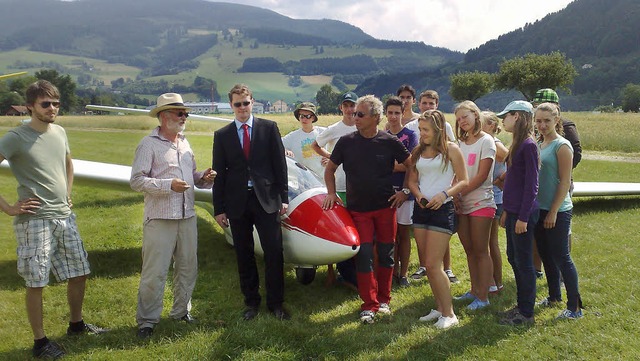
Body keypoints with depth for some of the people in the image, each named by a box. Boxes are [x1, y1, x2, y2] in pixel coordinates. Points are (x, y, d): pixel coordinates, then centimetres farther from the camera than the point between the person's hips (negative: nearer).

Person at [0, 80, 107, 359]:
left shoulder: (59, 132, 9)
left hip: (65, 217, 7)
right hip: (34, 221, -7)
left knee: (79, 274, 13)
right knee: (36, 283, 1)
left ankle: (76, 324, 33)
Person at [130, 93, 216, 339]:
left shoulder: (184, 143, 16)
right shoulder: (149, 144, -6)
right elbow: (136, 180, -11)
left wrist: (204, 178, 0)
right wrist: (168, 185, -20)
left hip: (187, 216, 7)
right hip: (160, 219, -7)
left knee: (188, 267, 13)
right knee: (154, 272, -2)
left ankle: (181, 310, 29)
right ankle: (147, 320, 11)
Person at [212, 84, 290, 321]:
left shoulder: (269, 128, 4)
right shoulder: (222, 135, 7)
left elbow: (279, 164, 3)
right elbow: (219, 173, 6)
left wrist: (283, 197, -2)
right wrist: (218, 208, 2)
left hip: (266, 200, -1)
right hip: (237, 203, 1)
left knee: (274, 253, 0)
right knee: (244, 256, 9)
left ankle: (276, 303, 14)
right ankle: (251, 302, 23)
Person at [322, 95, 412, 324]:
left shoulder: (390, 142, -4)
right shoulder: (346, 142, 0)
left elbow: (412, 166, 7)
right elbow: (330, 169, 11)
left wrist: (405, 191, 1)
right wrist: (331, 193, 0)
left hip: (386, 207, 0)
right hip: (358, 209, 0)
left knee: (386, 255, 8)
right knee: (364, 256, -2)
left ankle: (383, 300, 24)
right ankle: (369, 305, 8)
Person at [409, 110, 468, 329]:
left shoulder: (451, 149, -4)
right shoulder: (418, 151, 11)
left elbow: (463, 181, -4)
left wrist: (444, 194, -19)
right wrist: (418, 194, -7)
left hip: (442, 209, -6)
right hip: (421, 209, 6)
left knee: (433, 265, -9)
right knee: (431, 265, 11)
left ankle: (449, 314, 4)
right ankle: (439, 308, 23)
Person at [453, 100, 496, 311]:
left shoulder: (486, 141, -6)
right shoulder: (460, 143, 13)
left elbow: (481, 176, -13)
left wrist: (460, 193, -16)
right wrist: (453, 194, -8)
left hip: (480, 202, -6)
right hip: (461, 204, 6)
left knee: (480, 251, 0)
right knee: (469, 250, 12)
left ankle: (483, 297, 7)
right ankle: (474, 291, 23)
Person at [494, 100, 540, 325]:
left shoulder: (528, 145, -15)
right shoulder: (517, 144, 13)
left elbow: (531, 184, -18)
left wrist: (523, 217, -19)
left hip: (523, 212, -9)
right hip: (513, 210, 9)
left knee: (523, 262, 0)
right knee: (513, 258, 16)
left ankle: (527, 314, 12)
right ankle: (521, 306, 28)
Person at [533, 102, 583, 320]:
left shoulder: (562, 146, -11)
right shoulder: (538, 144, 10)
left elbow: (565, 182, -15)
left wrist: (553, 212, -17)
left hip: (558, 211, -8)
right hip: (539, 209, 8)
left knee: (562, 257, -3)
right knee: (546, 255, 16)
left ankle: (575, 307, 7)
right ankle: (554, 296, 32)